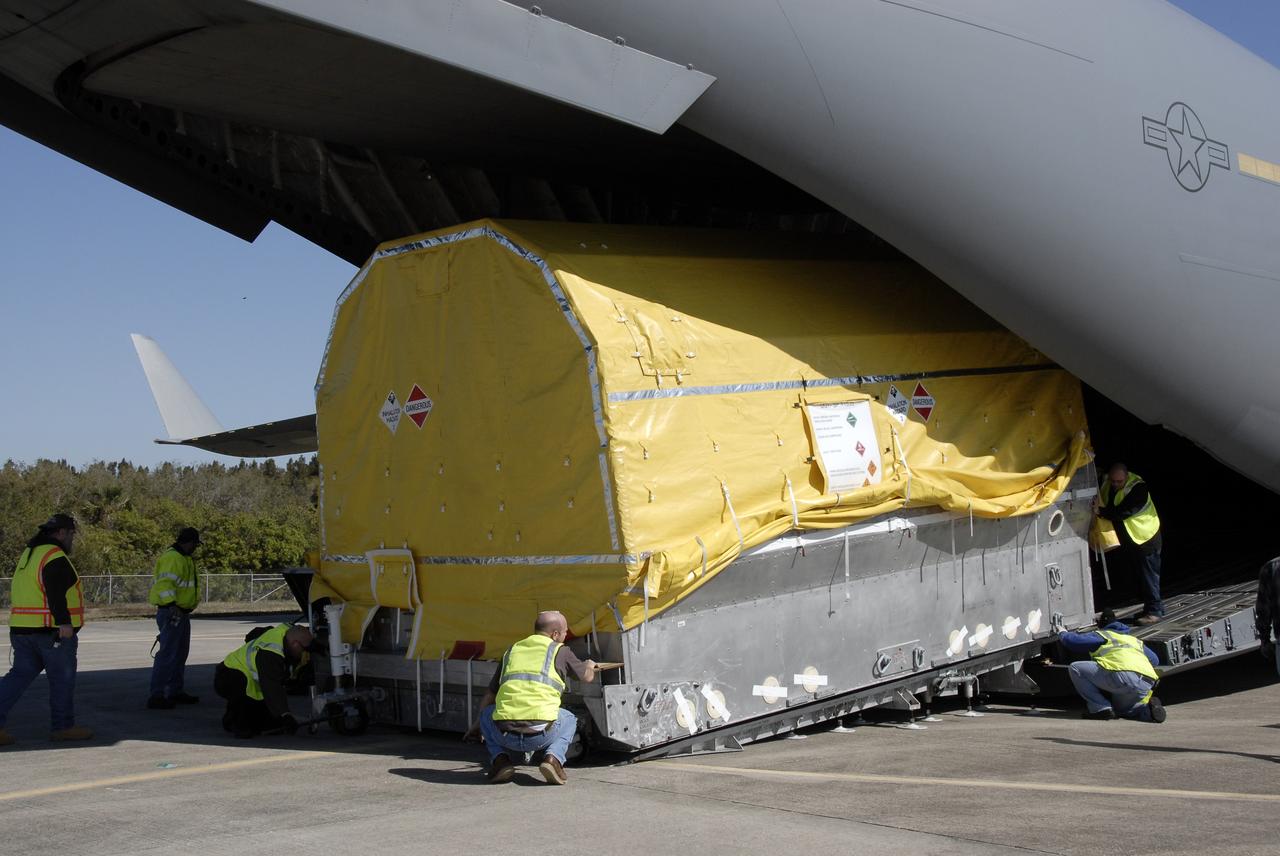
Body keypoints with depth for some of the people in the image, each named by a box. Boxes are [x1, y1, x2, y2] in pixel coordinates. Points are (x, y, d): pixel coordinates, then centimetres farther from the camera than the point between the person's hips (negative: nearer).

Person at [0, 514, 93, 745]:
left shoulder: (29, 553, 18)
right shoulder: (55, 557, -13)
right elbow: (56, 593, -23)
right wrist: (65, 622, -26)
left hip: (21, 628, 9)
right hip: (52, 630, -9)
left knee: (20, 674, 10)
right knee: (62, 678, 2)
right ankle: (63, 727, 9)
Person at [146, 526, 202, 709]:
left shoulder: (184, 559, 19)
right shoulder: (172, 558, -16)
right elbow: (165, 583, -28)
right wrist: (171, 605, -37)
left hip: (182, 613, 11)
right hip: (172, 613, -11)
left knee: (180, 654, 18)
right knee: (168, 654, -13)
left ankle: (176, 692, 28)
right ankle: (156, 696, -14)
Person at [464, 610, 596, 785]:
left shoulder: (511, 651, 21)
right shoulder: (560, 651, 11)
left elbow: (489, 697, 31)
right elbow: (587, 677, 29)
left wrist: (476, 725, 48)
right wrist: (589, 666, 54)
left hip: (505, 735, 2)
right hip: (541, 735, -2)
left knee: (487, 713, 35)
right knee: (569, 720, 31)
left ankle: (499, 759, 11)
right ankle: (553, 757, 3)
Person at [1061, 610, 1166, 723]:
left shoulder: (1100, 635, 17)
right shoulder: (1135, 640, 34)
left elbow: (1072, 640, 8)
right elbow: (1155, 660, 39)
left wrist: (1063, 634, 31)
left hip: (1123, 675, -7)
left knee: (1075, 668, 3)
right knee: (1120, 708, 35)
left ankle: (1100, 708, -4)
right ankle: (1148, 708, 4)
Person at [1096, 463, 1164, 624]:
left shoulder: (1138, 488, -26)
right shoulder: (1107, 484, -2)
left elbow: (1122, 512, -33)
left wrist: (1101, 512, -27)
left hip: (1146, 538, -8)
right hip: (1129, 539, 8)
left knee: (1149, 575, -5)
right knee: (1141, 574, 15)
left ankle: (1154, 611, 0)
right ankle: (1151, 607, 24)